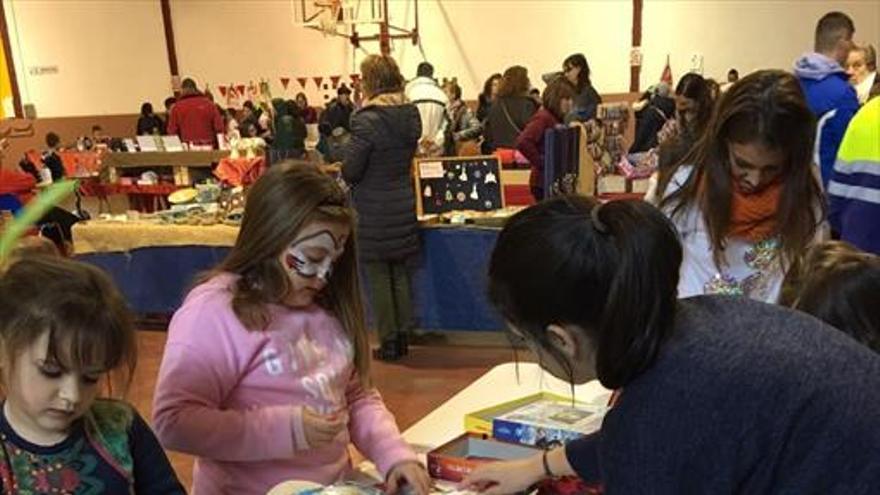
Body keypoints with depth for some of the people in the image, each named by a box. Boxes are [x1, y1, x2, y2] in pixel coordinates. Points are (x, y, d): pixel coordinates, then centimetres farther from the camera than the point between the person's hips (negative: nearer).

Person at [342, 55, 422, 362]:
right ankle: (403, 338, 22)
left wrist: (345, 170, 5)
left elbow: (350, 171, -15)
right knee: (400, 274, 15)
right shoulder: (410, 117, 3)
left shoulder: (367, 121, -18)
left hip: (373, 213, -6)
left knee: (378, 278, 5)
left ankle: (388, 342, 12)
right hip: (404, 207, 6)